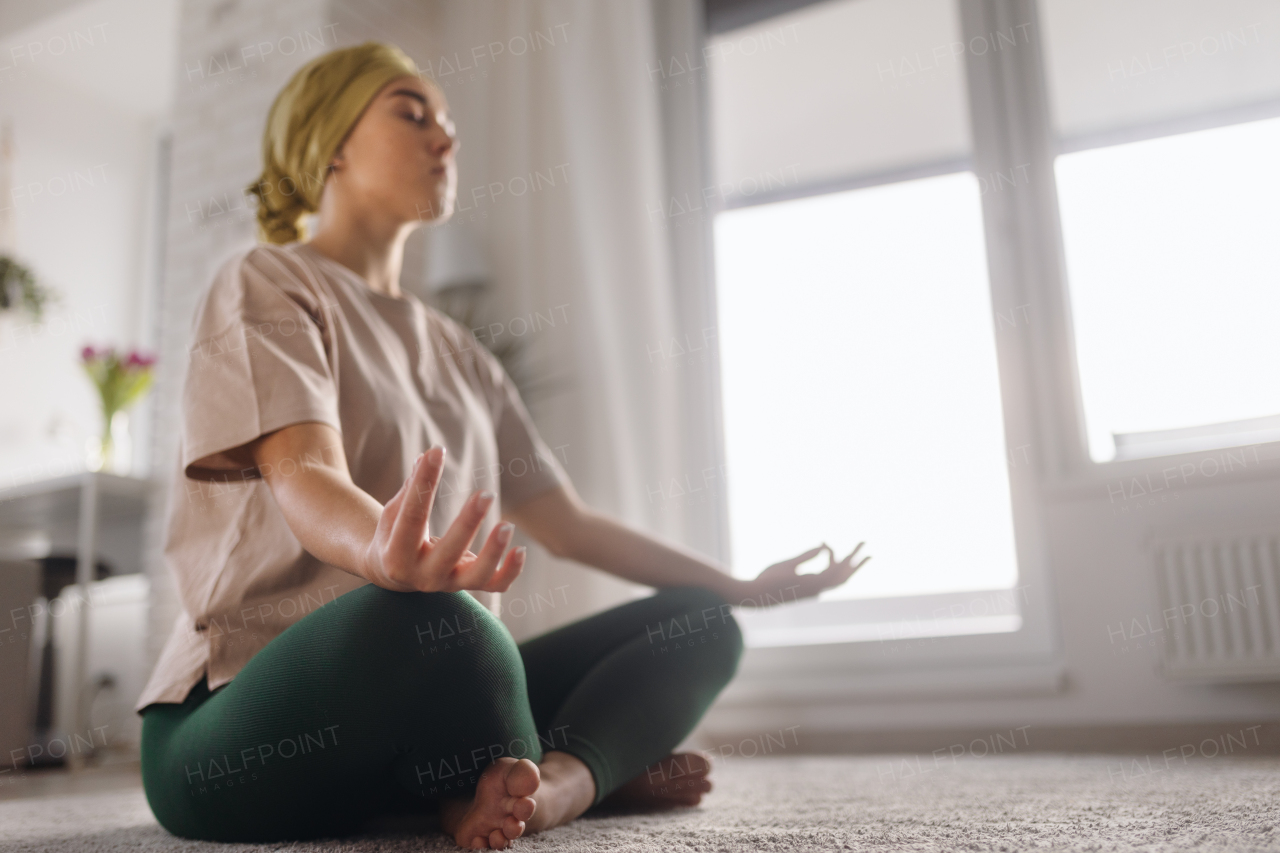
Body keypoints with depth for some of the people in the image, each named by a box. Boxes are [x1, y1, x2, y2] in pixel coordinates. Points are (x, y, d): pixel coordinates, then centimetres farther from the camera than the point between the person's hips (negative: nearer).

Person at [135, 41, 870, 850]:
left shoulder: (456, 351, 19)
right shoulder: (269, 284, -1)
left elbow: (567, 522, 20)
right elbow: (304, 480, -21)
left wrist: (744, 587, 20)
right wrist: (383, 551, -45)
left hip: (424, 700, 7)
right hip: (252, 707, -7)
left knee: (700, 621, 0)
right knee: (424, 620, -38)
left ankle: (552, 784, -25)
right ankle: (598, 770, -10)